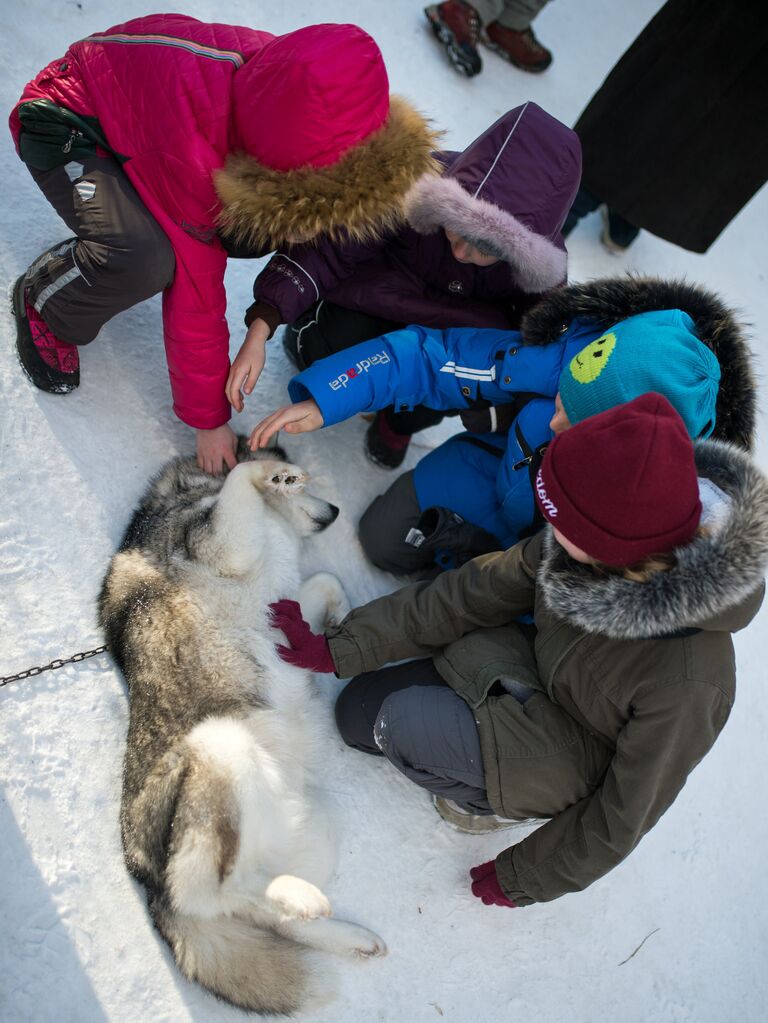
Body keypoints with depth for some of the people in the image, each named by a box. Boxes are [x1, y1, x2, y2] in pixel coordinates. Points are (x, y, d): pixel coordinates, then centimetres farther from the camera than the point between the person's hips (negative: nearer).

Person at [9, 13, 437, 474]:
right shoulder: (191, 155, -41)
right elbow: (195, 298, -32)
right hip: (66, 126, -7)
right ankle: (44, 302, -3)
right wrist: (208, 419, -22)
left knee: (256, 231, -14)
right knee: (145, 261, -35)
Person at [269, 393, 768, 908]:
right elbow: (475, 593, -10)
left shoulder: (686, 683, -38)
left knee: (399, 722, -23)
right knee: (359, 712, 4)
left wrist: (520, 879, -6)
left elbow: (627, 812, -22)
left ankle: (495, 803, 5)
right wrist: (338, 649, -5)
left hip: (577, 766, -5)